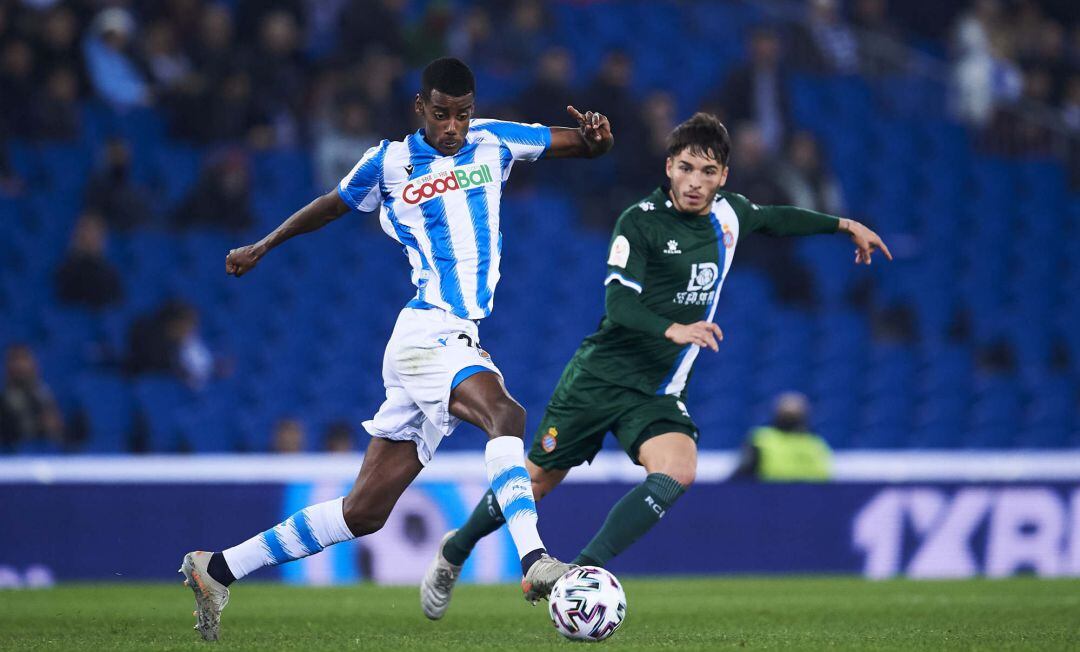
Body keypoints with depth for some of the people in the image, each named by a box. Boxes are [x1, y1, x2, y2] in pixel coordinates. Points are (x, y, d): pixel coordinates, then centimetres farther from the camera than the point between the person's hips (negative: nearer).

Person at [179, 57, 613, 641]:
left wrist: (595, 135, -8)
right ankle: (533, 562, -49)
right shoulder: (389, 162, 5)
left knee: (364, 512, 7)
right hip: (429, 331, -5)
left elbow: (588, 145, 16)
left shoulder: (492, 142, 14)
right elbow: (333, 205, 24)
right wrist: (264, 246, 37)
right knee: (506, 415, -34)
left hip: (458, 343, 5)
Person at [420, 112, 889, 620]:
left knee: (676, 472, -25)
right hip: (601, 375, -4)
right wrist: (673, 330, -37)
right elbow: (619, 301, -21)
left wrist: (844, 225, 32)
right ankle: (453, 552, 30)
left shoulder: (729, 213, 6)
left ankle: (582, 573, -22)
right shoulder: (640, 221, -12)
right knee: (538, 480, 4)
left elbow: (774, 219, 29)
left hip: (658, 393, 4)